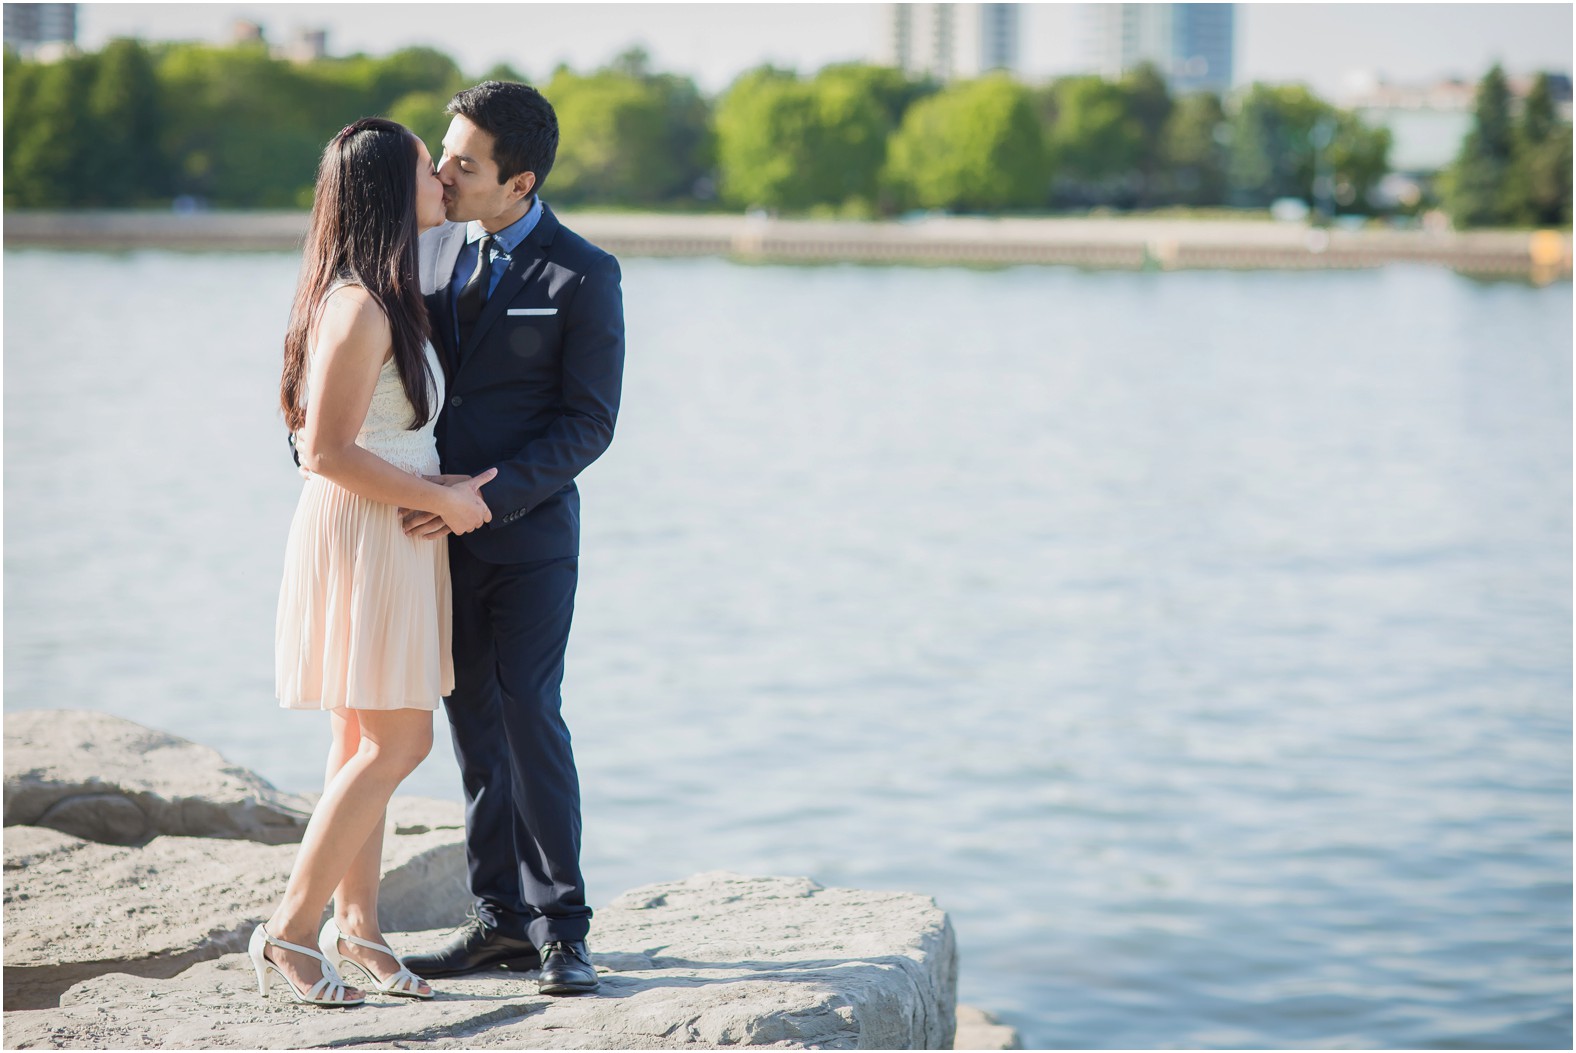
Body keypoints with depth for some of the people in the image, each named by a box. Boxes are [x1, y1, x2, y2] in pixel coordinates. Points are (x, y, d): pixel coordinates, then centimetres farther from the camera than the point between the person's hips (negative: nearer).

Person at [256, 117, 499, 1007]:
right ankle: (289, 932, -3)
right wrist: (440, 499, -16)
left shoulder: (389, 299, 13)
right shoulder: (359, 307, -19)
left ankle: (356, 925, 18)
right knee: (398, 743, -9)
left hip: (393, 540, 10)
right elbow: (327, 451, -22)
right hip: (363, 539, -10)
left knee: (366, 743, 12)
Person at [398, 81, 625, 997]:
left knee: (528, 712, -12)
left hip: (530, 528, -5)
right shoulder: (433, 247, 8)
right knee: (473, 721, 7)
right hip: (442, 531, 5)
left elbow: (589, 423, -11)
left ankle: (563, 927, -2)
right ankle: (503, 919, 14)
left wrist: (489, 492, -20)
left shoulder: (583, 275, -9)